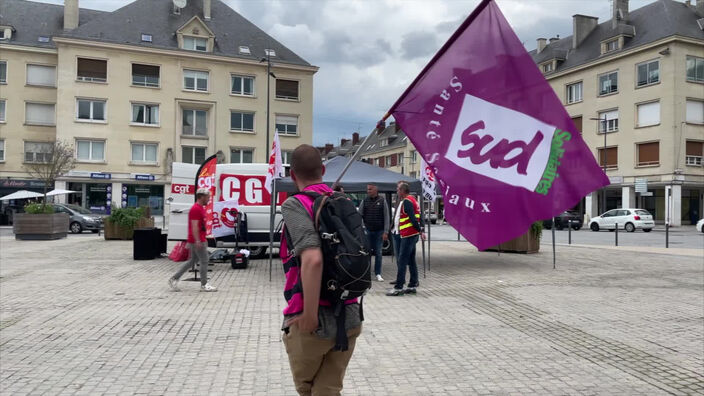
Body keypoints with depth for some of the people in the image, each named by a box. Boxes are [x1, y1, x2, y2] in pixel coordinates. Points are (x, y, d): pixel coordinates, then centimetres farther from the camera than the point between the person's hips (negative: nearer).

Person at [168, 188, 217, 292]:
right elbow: (194, 226, -22)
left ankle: (174, 279, 16)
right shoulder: (196, 209, -16)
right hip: (198, 241, -10)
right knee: (204, 261, -2)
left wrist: (202, 240, 24)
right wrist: (197, 241, -25)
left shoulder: (200, 208, 16)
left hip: (199, 240, 10)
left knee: (192, 261, 14)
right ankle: (204, 285, 7)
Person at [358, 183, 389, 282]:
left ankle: (378, 274, 11)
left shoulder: (382, 201, -1)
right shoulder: (365, 201, 4)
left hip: (379, 231, -1)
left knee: (378, 253, 2)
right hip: (368, 231, 1)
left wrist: (386, 232, -7)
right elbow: (359, 215, 4)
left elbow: (386, 217, -2)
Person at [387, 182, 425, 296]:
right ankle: (412, 286, 18)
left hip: (408, 235, -10)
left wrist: (420, 231, -15)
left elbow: (412, 218, -21)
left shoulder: (407, 201, -14)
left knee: (402, 261, -8)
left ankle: (398, 288, -6)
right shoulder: (412, 200, 18)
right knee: (411, 261, 13)